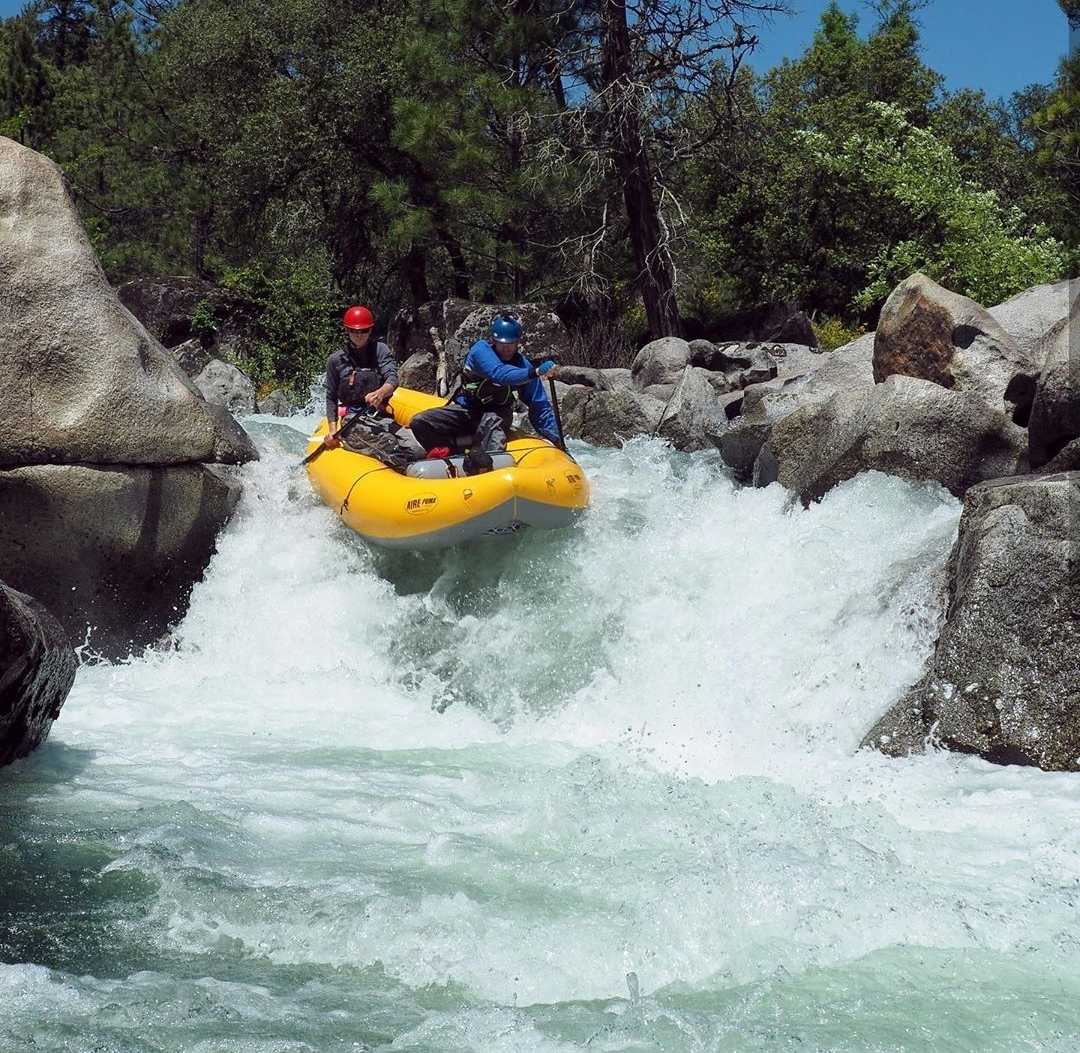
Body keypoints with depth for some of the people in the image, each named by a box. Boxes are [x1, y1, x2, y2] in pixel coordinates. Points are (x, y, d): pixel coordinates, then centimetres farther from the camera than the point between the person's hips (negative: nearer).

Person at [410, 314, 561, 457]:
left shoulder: (522, 365, -9)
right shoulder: (481, 349, -18)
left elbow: (540, 406, -6)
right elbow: (499, 373, -39)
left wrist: (555, 440, -16)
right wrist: (534, 373, -53)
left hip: (496, 414, 0)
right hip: (464, 408, 0)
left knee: (491, 421, -38)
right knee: (420, 423, -19)